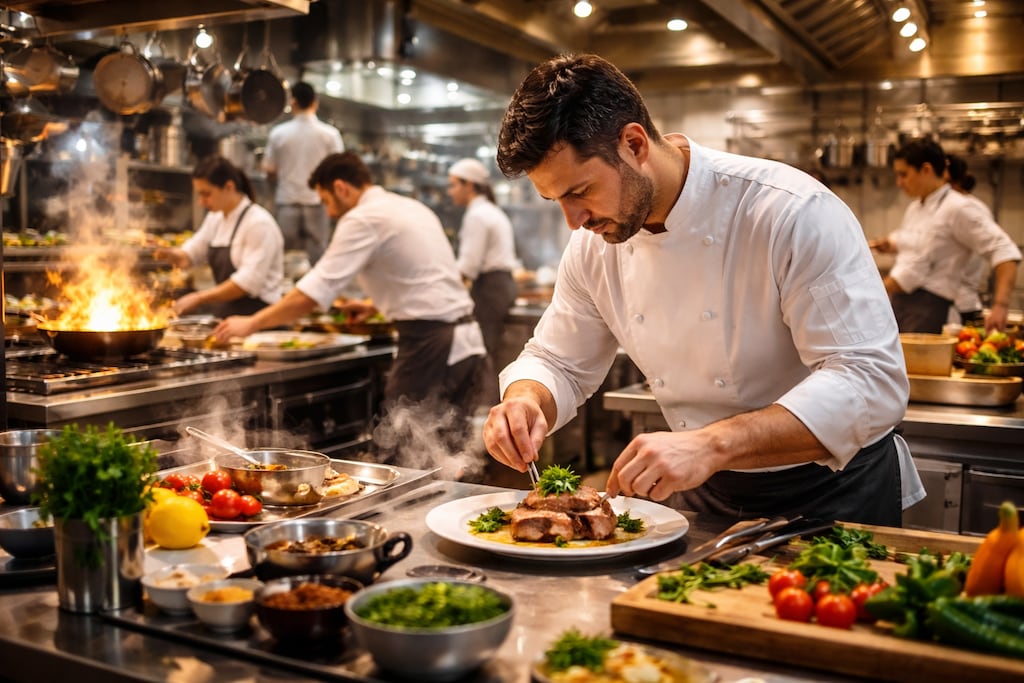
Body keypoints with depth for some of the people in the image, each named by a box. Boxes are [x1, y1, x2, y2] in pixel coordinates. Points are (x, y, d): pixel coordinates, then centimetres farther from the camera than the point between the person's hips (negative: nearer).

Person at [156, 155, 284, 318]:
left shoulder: (259, 223, -14)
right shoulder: (216, 218, 13)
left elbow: (248, 282, -20)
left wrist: (199, 298, -19)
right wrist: (170, 254, -6)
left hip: (255, 313, -8)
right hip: (225, 310, 8)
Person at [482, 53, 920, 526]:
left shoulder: (792, 212, -24)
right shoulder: (593, 244, -5)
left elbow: (872, 383, -28)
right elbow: (558, 363, 7)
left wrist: (714, 445, -40)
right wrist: (525, 400, -18)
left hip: (831, 494, -4)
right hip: (703, 494, 5)